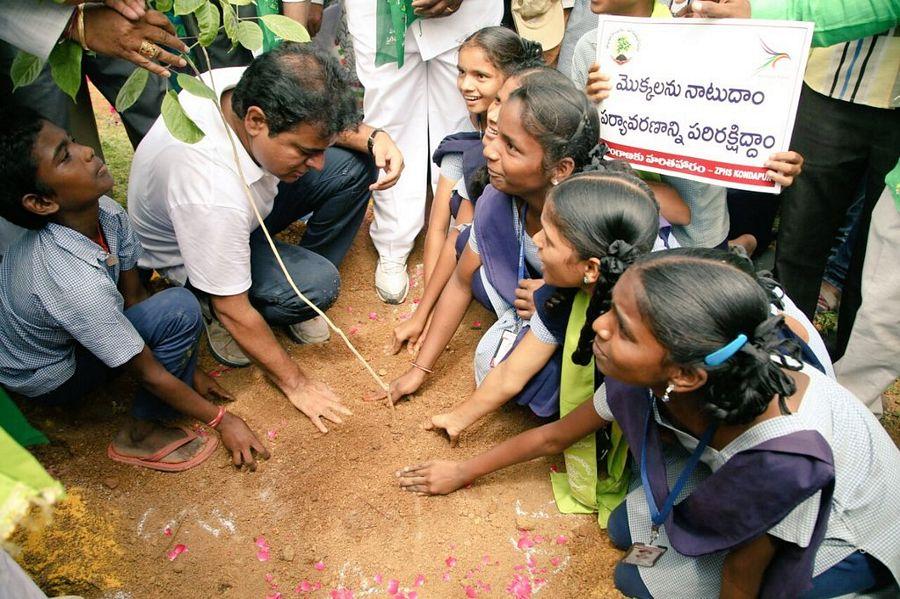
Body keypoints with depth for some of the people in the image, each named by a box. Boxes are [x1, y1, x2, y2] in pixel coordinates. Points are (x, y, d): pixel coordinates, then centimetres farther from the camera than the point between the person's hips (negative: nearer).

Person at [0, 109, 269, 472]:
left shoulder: (106, 213, -19)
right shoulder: (73, 280, -39)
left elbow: (134, 295, -7)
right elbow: (147, 371, -28)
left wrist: (191, 371, -2)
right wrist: (221, 420, -18)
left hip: (69, 332, 8)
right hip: (49, 378, -8)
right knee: (179, 310, -26)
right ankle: (141, 435, -9)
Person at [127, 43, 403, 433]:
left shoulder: (253, 89, -27)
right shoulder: (212, 195, -43)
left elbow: (323, 122, -4)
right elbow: (234, 312, -30)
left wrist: (373, 137, -25)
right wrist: (294, 383, -18)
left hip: (251, 196, 7)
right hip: (189, 254, -6)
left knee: (354, 166, -11)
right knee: (317, 284, -31)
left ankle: (297, 281, 0)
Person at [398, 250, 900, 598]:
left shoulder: (785, 456, -43)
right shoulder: (649, 378, -27)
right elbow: (554, 437, -8)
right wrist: (464, 472, 5)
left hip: (849, 534, -4)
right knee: (627, 529, -1)